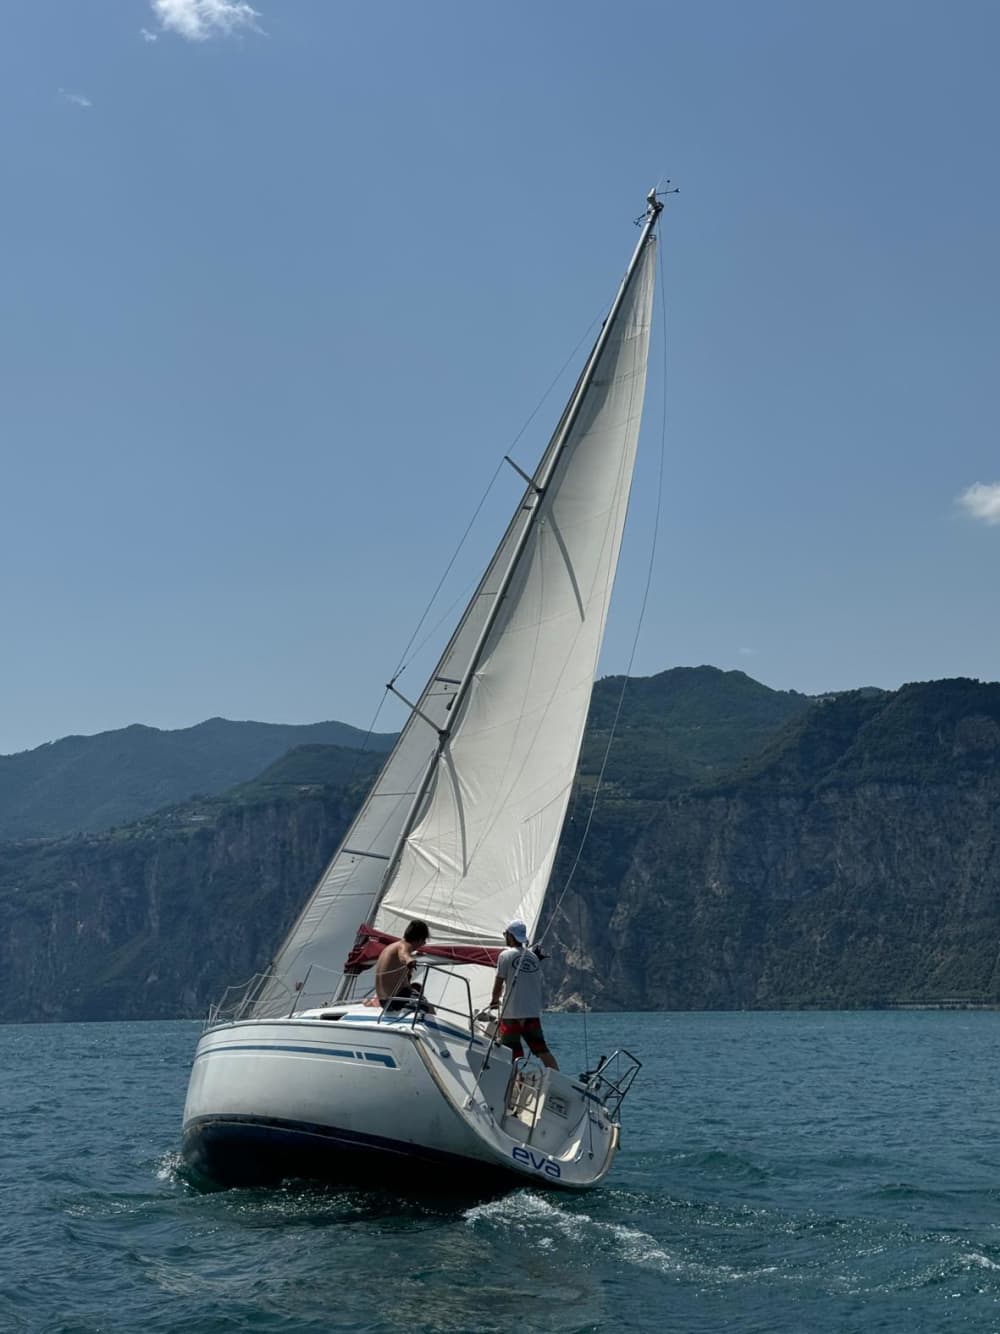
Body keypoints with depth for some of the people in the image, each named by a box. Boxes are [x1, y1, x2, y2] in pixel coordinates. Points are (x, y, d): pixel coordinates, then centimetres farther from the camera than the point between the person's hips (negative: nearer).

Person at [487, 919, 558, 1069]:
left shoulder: (506, 955, -4)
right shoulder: (533, 956, 12)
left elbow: (499, 984, -1)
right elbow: (538, 984, 15)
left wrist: (494, 1001, 17)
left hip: (512, 1013, -5)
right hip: (533, 1013, 5)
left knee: (511, 1056, 0)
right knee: (543, 1051, 7)